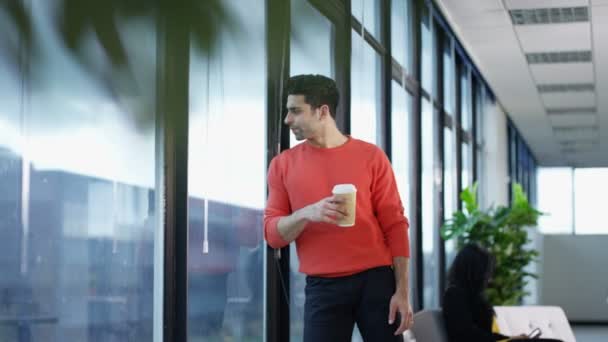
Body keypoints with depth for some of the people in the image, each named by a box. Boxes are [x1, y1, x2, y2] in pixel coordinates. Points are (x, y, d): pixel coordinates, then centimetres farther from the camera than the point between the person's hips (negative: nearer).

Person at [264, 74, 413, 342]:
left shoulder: (371, 156, 3)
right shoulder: (283, 164, 7)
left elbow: (394, 225, 2)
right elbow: (272, 234, 4)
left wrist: (402, 291, -5)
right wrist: (306, 214, -17)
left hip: (376, 279, -1)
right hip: (322, 287, 1)